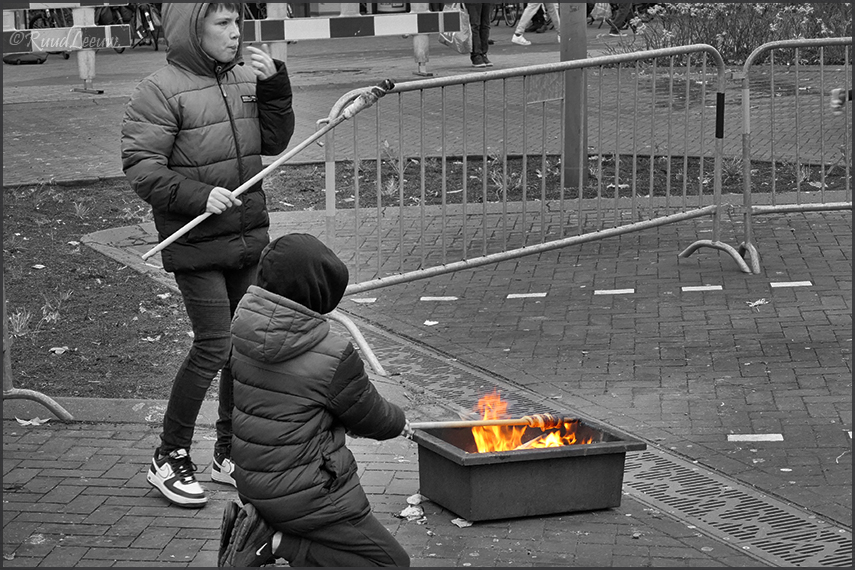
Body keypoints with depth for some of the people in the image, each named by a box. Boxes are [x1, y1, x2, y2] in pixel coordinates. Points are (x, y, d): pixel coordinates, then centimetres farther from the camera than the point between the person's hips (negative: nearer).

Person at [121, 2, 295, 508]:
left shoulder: (245, 78, 6)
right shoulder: (162, 92, -14)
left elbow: (274, 143, 12)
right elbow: (141, 167, -16)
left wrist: (275, 88, -3)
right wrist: (198, 196, -26)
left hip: (249, 238, 7)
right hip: (198, 244, -7)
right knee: (214, 347, -8)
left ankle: (231, 454, 25)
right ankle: (170, 458, 8)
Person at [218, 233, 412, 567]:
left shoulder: (241, 321, -5)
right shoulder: (333, 356, -23)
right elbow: (372, 418, -5)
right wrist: (399, 422, 19)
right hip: (306, 494, -8)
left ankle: (261, 529, 8)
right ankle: (276, 541, -8)